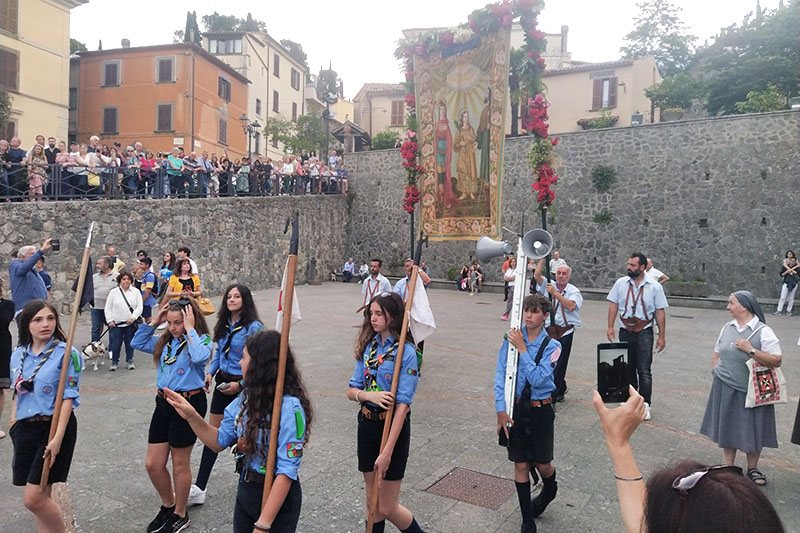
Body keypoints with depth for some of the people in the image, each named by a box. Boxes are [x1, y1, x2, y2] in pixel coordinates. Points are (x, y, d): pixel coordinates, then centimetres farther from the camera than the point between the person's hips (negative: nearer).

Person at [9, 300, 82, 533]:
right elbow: (18, 394, 16)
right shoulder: (18, 355, 7)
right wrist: (14, 426, 13)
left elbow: (69, 398, -14)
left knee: (33, 499, -6)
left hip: (54, 427, -6)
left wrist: (58, 438, -18)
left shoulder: (66, 354, -12)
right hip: (24, 429, 6)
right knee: (41, 498, 12)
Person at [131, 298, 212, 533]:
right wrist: (153, 322, 1)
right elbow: (137, 343, 13)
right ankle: (168, 505, 37)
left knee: (180, 463, 9)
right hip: (164, 402, 7)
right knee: (153, 464, 11)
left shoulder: (202, 340, -13)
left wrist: (190, 329, -25)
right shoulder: (165, 341, 6)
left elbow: (199, 357, -34)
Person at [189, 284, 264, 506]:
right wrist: (210, 373, 1)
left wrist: (240, 385, -19)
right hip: (223, 382, 6)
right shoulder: (223, 325, 4)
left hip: (243, 386, -6)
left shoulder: (254, 327, -18)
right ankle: (199, 488, 14)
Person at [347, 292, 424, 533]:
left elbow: (403, 404, -20)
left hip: (393, 425, -6)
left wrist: (387, 451, -22)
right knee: (372, 500, 17)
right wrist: (369, 395, -19)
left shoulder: (406, 352, -16)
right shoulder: (368, 346, 3)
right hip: (367, 423, 6)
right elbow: (351, 391, 4)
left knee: (388, 508, 4)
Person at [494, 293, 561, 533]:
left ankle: (549, 490, 48)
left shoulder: (552, 346, -10)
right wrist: (501, 410, -14)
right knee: (520, 465, 9)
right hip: (515, 407, 1)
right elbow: (500, 375, -8)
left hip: (540, 409, -1)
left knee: (543, 464, 10)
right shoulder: (511, 338, -7)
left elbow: (538, 379, -21)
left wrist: (522, 349, -21)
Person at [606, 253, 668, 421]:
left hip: (644, 333, -3)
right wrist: (610, 327, -2)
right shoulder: (621, 283, 1)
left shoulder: (654, 286, -5)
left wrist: (662, 336, -2)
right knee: (628, 368, 14)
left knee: (644, 370, -4)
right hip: (625, 331, 3)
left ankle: (645, 405, 4)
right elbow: (613, 305, 4)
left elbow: (660, 312, -2)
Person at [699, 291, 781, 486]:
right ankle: (729, 466, 27)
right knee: (728, 427, 13)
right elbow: (717, 353, 15)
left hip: (751, 391, -4)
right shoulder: (728, 327, 4)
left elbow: (776, 360, -17)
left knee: (752, 430, 8)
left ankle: (752, 469, 27)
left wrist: (750, 350, -23)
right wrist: (716, 371, 3)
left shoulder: (763, 331, -11)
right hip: (725, 388, 4)